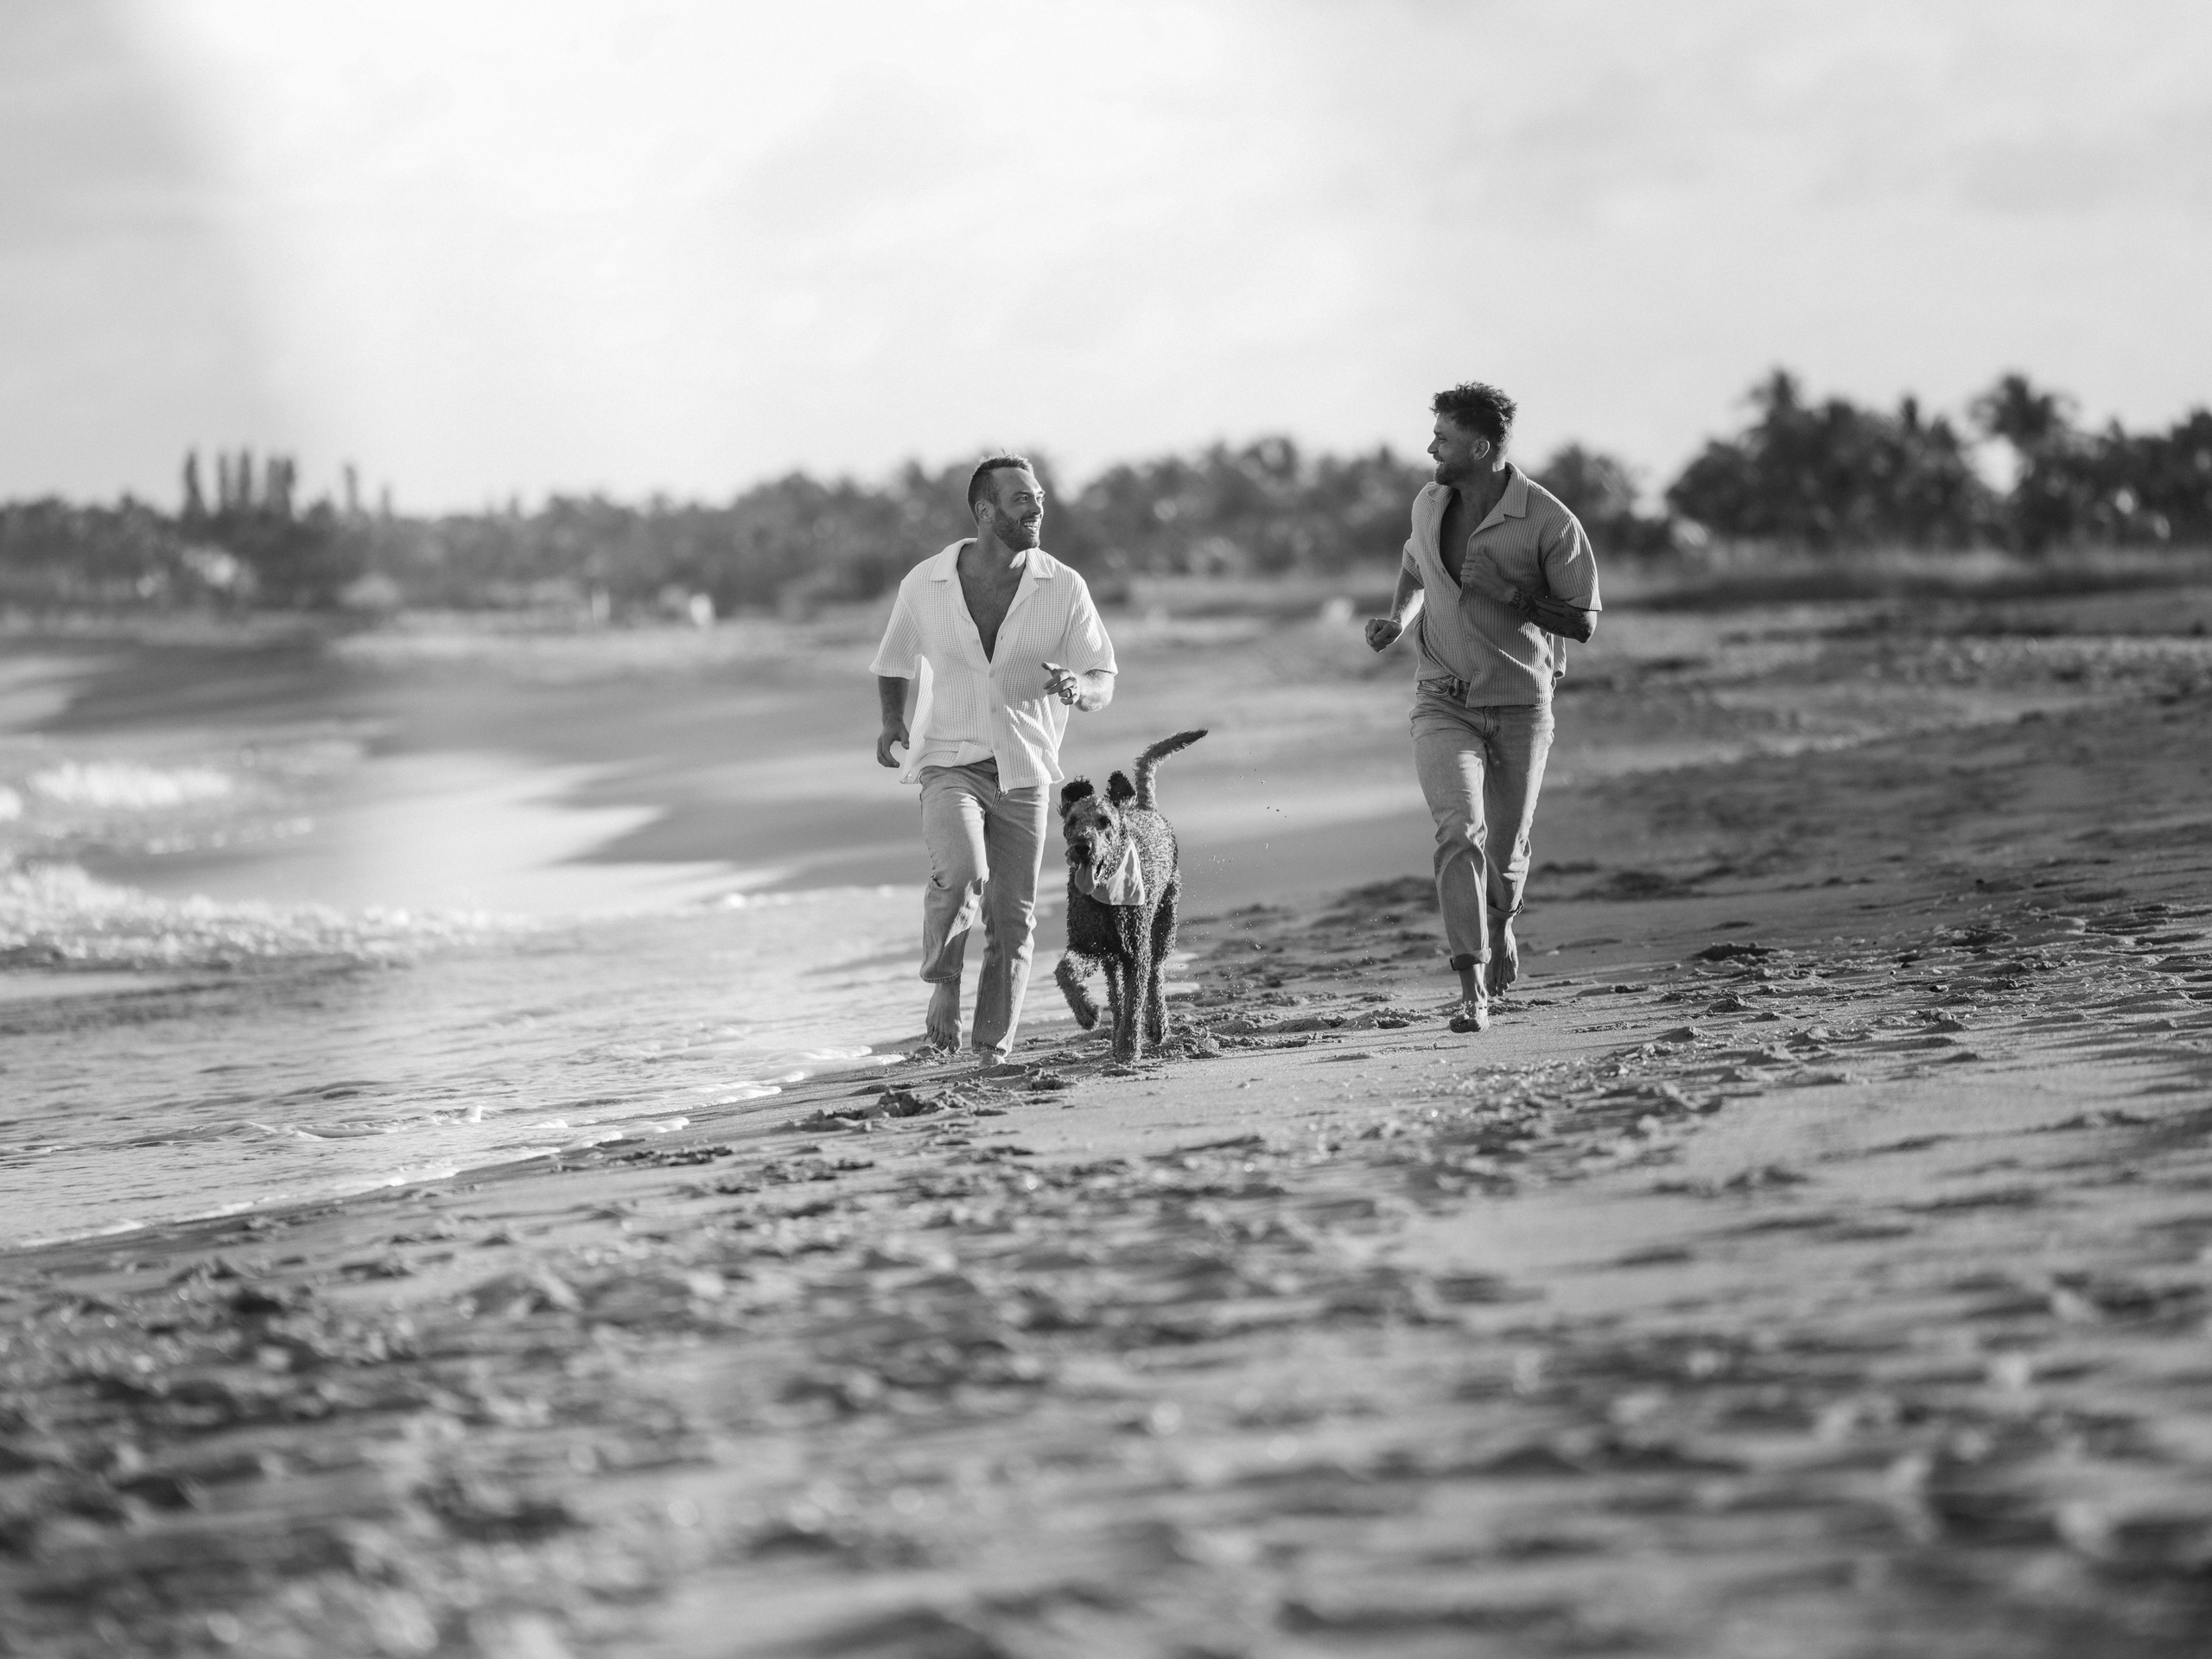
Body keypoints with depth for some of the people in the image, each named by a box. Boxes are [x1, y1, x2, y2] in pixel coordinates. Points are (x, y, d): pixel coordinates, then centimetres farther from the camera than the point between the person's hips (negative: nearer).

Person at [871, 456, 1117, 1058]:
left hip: (1024, 773, 2)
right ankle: (944, 982, -2)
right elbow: (893, 666, 16)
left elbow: (1104, 683, 2)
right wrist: (892, 723, -1)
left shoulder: (1064, 588, -3)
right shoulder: (924, 584, -2)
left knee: (1012, 924, 1)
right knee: (962, 872, -28)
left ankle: (992, 1054, 13)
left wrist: (1077, 688, -21)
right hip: (950, 763, -2)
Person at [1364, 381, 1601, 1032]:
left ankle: (1499, 924, 45)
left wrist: (1510, 594, -21)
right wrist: (1397, 616, 6)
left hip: (1521, 704, -1)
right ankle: (1472, 992, -23)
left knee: (1505, 852, 8)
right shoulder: (1429, 504, 1)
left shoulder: (1549, 522, -14)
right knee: (1459, 831, -20)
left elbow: (1583, 624, -10)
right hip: (1444, 703, 2)